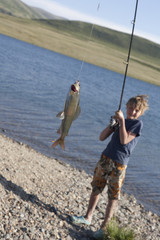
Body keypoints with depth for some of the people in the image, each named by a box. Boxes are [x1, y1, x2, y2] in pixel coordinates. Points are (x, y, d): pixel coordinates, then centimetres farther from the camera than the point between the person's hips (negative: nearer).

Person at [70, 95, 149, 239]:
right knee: (96, 188, 14)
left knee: (113, 196, 2)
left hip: (119, 165, -6)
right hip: (105, 158, 6)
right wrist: (112, 124, -5)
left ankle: (104, 227, 10)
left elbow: (124, 140, -18)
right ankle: (88, 218, 28)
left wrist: (122, 121, -16)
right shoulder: (120, 120, 13)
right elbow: (102, 138, 8)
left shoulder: (138, 123, -5)